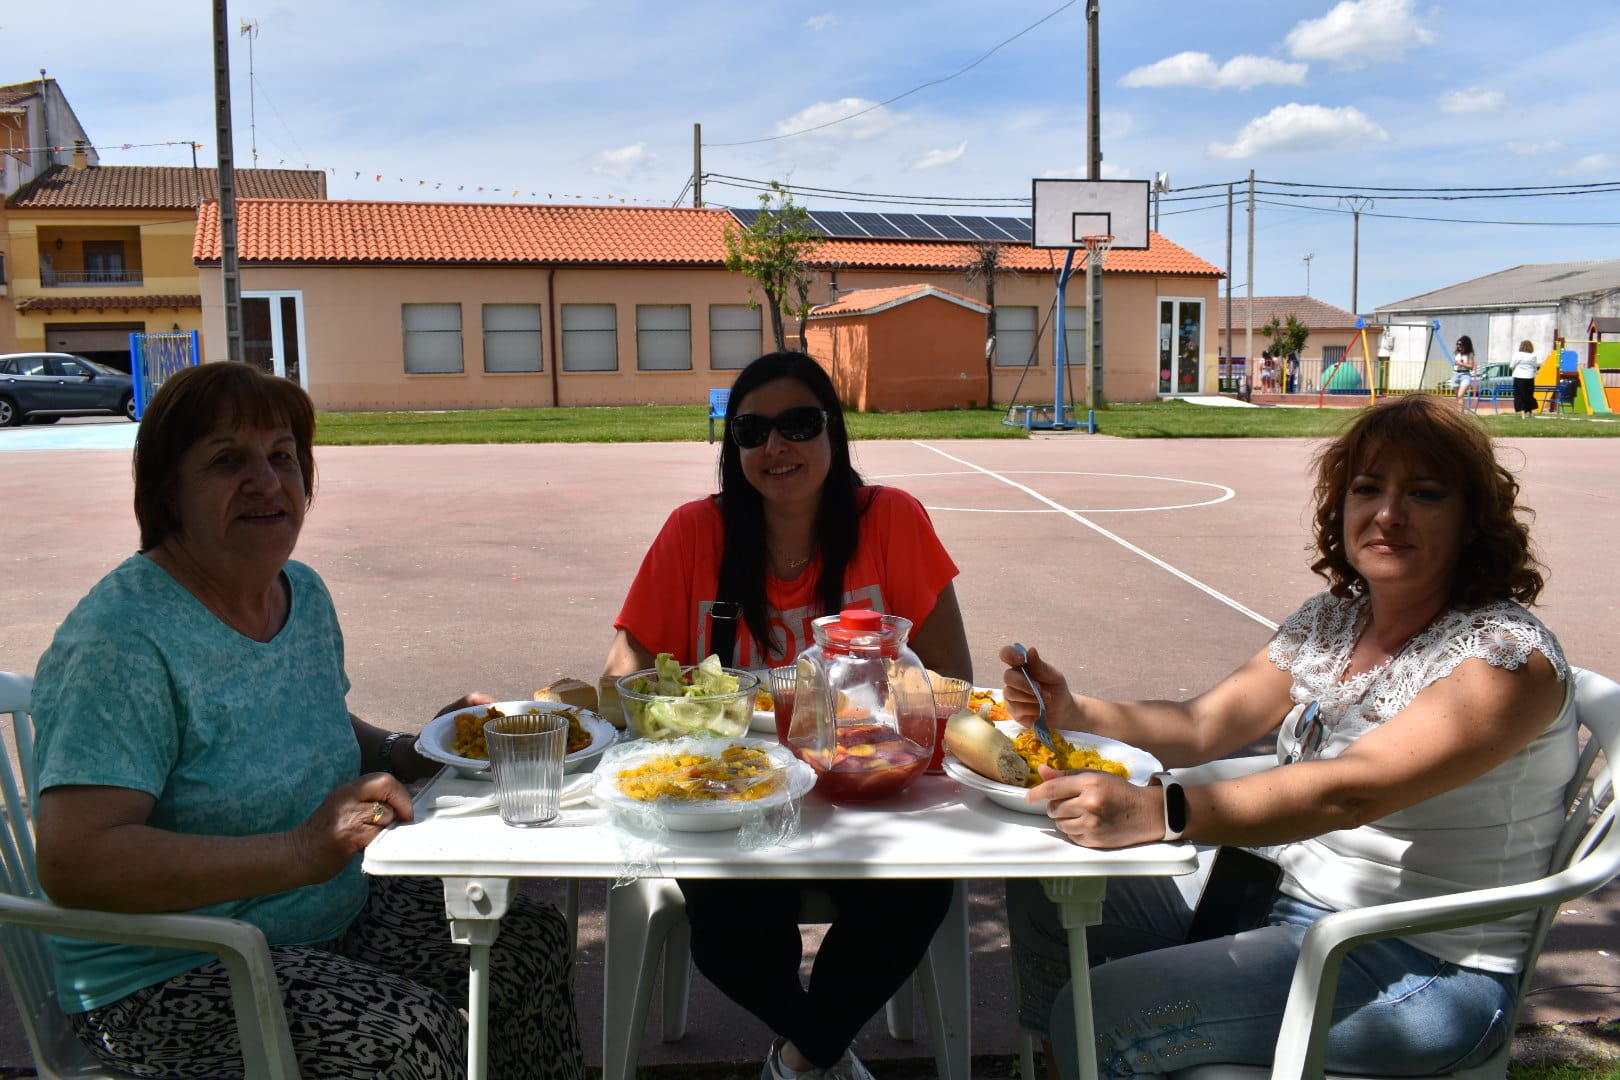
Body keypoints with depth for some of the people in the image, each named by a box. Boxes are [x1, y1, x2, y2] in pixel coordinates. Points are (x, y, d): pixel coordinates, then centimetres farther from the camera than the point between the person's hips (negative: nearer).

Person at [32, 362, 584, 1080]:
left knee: (533, 937, -5)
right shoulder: (122, 642, -22)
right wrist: (300, 853, -34)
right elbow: (70, 863, -29)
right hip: (169, 983, -8)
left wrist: (411, 755, 2)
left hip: (334, 915, 8)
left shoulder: (304, 592, 5)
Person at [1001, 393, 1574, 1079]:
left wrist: (1154, 811, -45)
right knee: (1044, 891, 5)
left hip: (1423, 969, -7)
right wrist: (1074, 711, -17)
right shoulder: (1329, 621, 5)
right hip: (1287, 891, 8)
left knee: (1101, 1015, -19)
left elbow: (1350, 792, -33)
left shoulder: (1510, 656, -20)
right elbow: (1202, 728, 2)